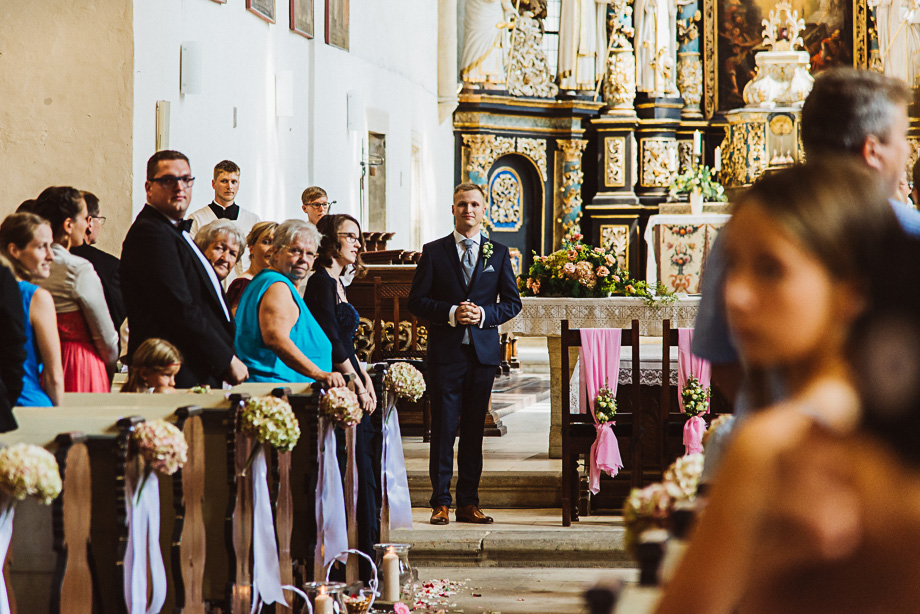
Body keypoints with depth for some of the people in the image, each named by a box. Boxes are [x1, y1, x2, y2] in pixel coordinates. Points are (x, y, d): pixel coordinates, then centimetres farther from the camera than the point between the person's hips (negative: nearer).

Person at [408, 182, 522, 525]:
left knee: (474, 429, 6)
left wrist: (484, 314, -10)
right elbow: (416, 300, 2)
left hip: (483, 351, 2)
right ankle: (441, 503, 3)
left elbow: (512, 303, 9)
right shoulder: (434, 252, 5)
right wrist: (451, 313, -14)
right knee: (443, 428, -2)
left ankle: (469, 503, 11)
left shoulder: (498, 253, 9)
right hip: (445, 352, -2)